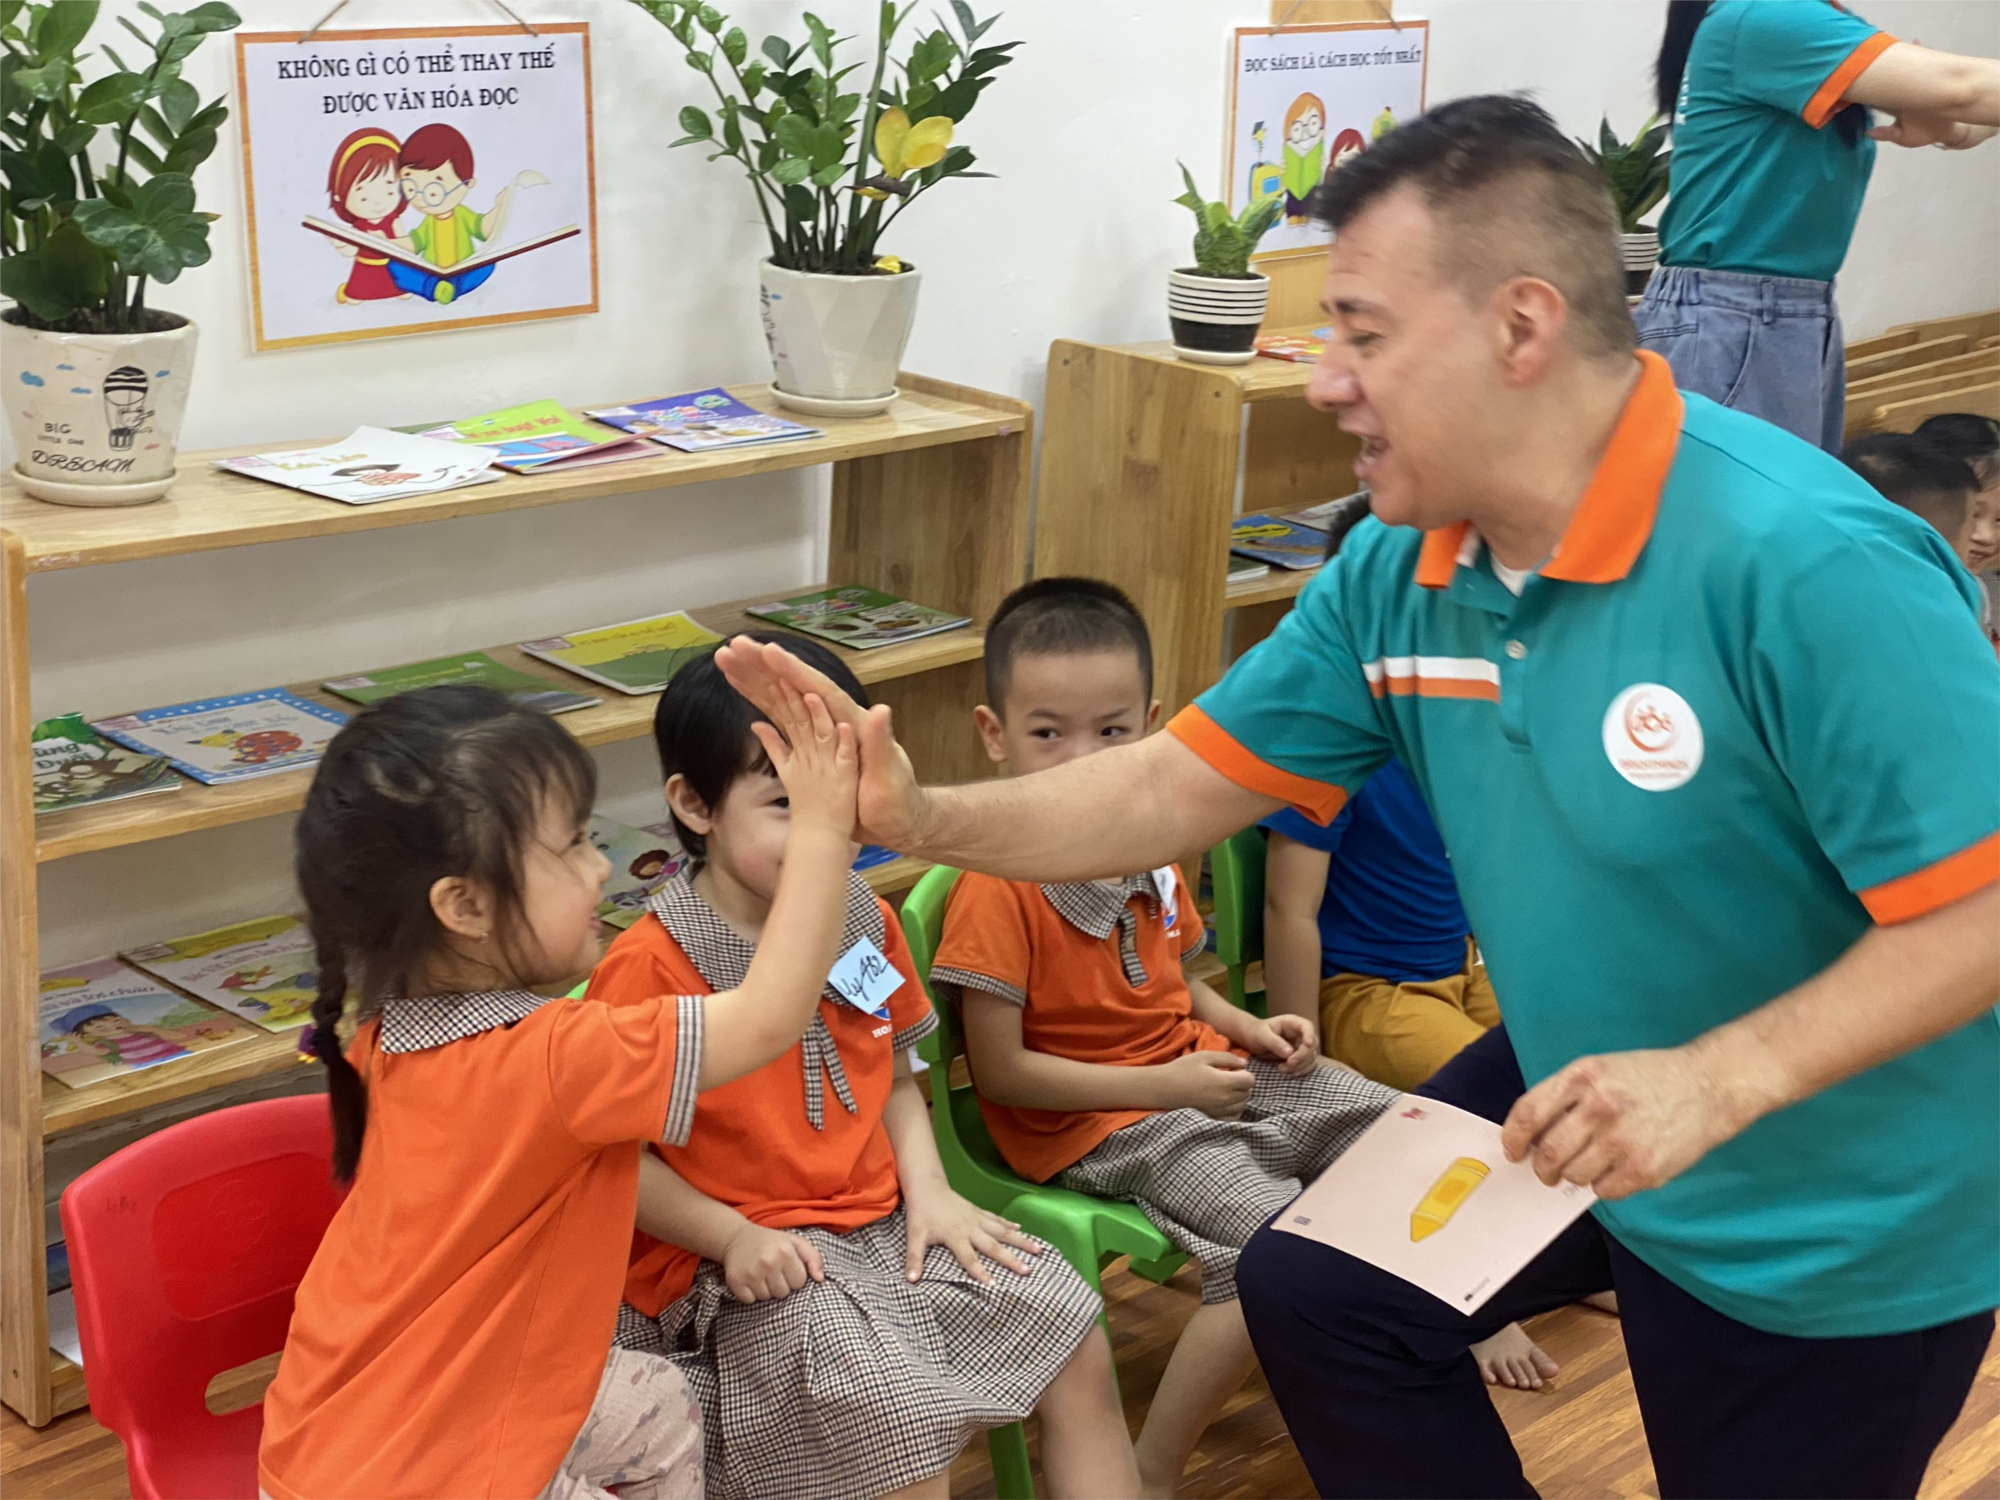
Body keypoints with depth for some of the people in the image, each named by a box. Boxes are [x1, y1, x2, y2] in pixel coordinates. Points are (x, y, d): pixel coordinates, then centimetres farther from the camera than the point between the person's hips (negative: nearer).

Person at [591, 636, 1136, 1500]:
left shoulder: (865, 923, 3)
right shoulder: (651, 967, -17)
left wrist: (929, 1192, 0)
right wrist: (732, 1237, -19)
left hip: (884, 1224, 7)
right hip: (751, 1270, -7)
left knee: (1078, 1345, 1)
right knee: (907, 1421, -26)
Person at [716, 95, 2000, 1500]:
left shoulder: (1811, 566, -32)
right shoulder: (1400, 571, -8)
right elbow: (1181, 785, -1)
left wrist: (1720, 1078, -38)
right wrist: (922, 817, -13)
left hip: (1841, 1221, -6)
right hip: (1578, 1098, 7)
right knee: (1312, 1290, 14)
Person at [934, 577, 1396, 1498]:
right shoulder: (997, 890, -20)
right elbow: (999, 1072, -19)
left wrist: (1248, 1029, 1)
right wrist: (1161, 1085, -19)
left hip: (1199, 1071, 8)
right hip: (1096, 1124, -8)